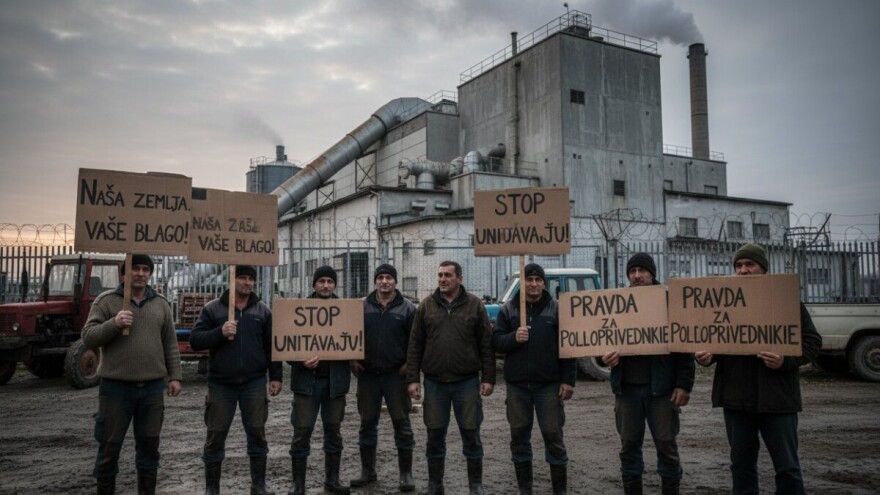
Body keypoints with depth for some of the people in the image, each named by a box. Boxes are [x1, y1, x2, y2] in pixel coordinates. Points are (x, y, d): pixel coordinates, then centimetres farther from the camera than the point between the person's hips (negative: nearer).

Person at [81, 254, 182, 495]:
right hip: (116, 386, -3)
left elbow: (170, 344, 11)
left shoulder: (161, 304, 8)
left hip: (152, 386, 3)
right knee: (110, 445, 7)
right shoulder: (106, 300, -1)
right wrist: (113, 324, -21)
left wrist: (174, 376, 6)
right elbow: (87, 337, -6)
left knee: (149, 445, 12)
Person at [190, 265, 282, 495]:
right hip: (220, 383, -1)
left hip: (254, 382, 1)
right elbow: (195, 340, -3)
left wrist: (276, 376, 4)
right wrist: (220, 332, -20)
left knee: (257, 433, 5)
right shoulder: (212, 308, 2)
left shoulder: (263, 310, 7)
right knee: (216, 435, 5)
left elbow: (271, 346, 9)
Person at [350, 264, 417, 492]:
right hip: (367, 374, 3)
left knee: (401, 423, 2)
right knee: (367, 423, 11)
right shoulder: (362, 306, 5)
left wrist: (410, 363, -7)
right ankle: (368, 471, 24)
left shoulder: (406, 308, -1)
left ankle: (406, 473, 13)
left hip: (396, 375, -2)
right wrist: (352, 359, 2)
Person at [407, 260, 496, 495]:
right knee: (435, 436, 9)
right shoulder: (426, 305, 4)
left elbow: (486, 345, 1)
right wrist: (412, 378, -2)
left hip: (467, 381, -1)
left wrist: (488, 378, -4)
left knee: (471, 434, 6)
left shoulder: (474, 305, 1)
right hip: (434, 382, 1)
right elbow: (415, 345, 4)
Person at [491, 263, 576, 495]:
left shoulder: (556, 308, 0)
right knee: (519, 435, 9)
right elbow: (495, 341, 1)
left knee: (553, 435, 3)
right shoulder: (508, 309, 5)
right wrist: (513, 337, -19)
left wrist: (568, 380, -8)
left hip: (549, 384, -2)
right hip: (517, 384, 2)